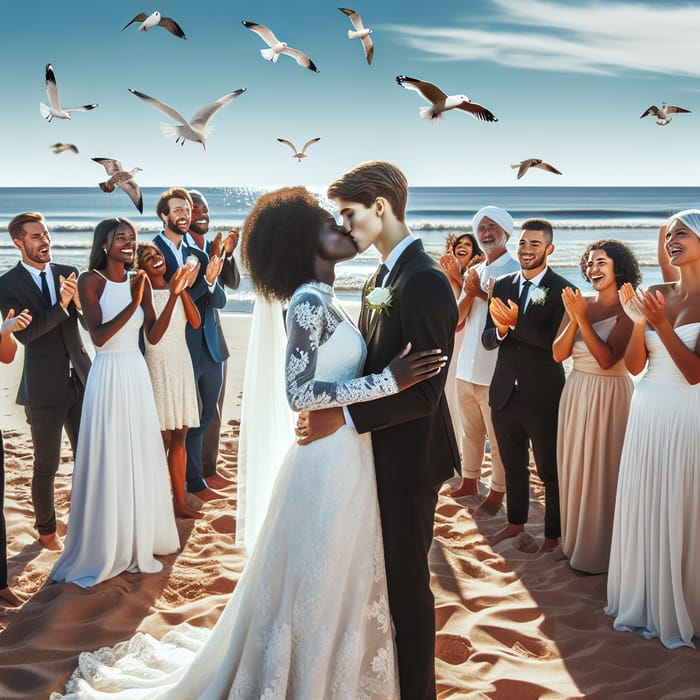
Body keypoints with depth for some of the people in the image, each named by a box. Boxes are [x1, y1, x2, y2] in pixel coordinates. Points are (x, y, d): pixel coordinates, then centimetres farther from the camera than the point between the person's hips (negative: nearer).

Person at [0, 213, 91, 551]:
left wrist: (80, 302, -22)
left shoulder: (68, 273, 3)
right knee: (46, 466, 9)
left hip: (81, 379, 4)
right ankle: (46, 528, 29)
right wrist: (61, 304, -27)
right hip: (45, 387, -3)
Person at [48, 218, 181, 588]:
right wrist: (133, 303, -24)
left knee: (141, 458, 11)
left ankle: (138, 542, 26)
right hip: (108, 375, -5)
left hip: (137, 374, 5)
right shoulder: (90, 280, -8)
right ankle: (103, 549, 14)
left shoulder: (139, 281, 6)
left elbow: (153, 336, 4)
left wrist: (174, 295, -4)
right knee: (108, 462, 0)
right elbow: (98, 336, -16)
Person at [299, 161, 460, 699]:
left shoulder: (424, 282, -22)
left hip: (410, 455, -9)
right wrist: (327, 402, 0)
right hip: (383, 451, 9)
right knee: (387, 569, 21)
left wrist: (344, 417, -26)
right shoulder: (381, 280, 8)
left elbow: (424, 392, -25)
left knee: (406, 576, 7)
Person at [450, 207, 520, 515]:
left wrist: (482, 294, -12)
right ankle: (469, 481, 33)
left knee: (498, 437, 2)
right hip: (467, 366, 7)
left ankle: (497, 493, 14)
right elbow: (457, 320, 10)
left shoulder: (515, 271, -8)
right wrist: (469, 293, -7)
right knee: (470, 431, 19)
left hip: (496, 370, -7)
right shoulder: (474, 272, 14)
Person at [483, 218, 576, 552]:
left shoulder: (562, 290, -11)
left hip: (543, 396, -5)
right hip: (505, 394, 5)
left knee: (550, 470, 8)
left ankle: (553, 535, 22)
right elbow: (487, 339, 4)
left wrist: (516, 323, -28)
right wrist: (500, 329, -18)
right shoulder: (502, 286, 6)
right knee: (513, 465, 21)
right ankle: (516, 523, 38)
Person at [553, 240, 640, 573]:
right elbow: (558, 354, -1)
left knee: (602, 471, 3)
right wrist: (573, 318, -14)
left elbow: (607, 359, -20)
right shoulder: (578, 303, 5)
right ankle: (575, 541, 31)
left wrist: (582, 319, -22)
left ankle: (600, 552, 19)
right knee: (574, 467, 14)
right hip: (576, 394, 6)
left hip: (609, 396, -5)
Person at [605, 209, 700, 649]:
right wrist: (638, 322, -14)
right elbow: (634, 365, 3)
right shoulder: (657, 295, 6)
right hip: (647, 414, 5)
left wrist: (661, 323, -24)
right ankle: (643, 601, 29)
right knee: (642, 509, 13)